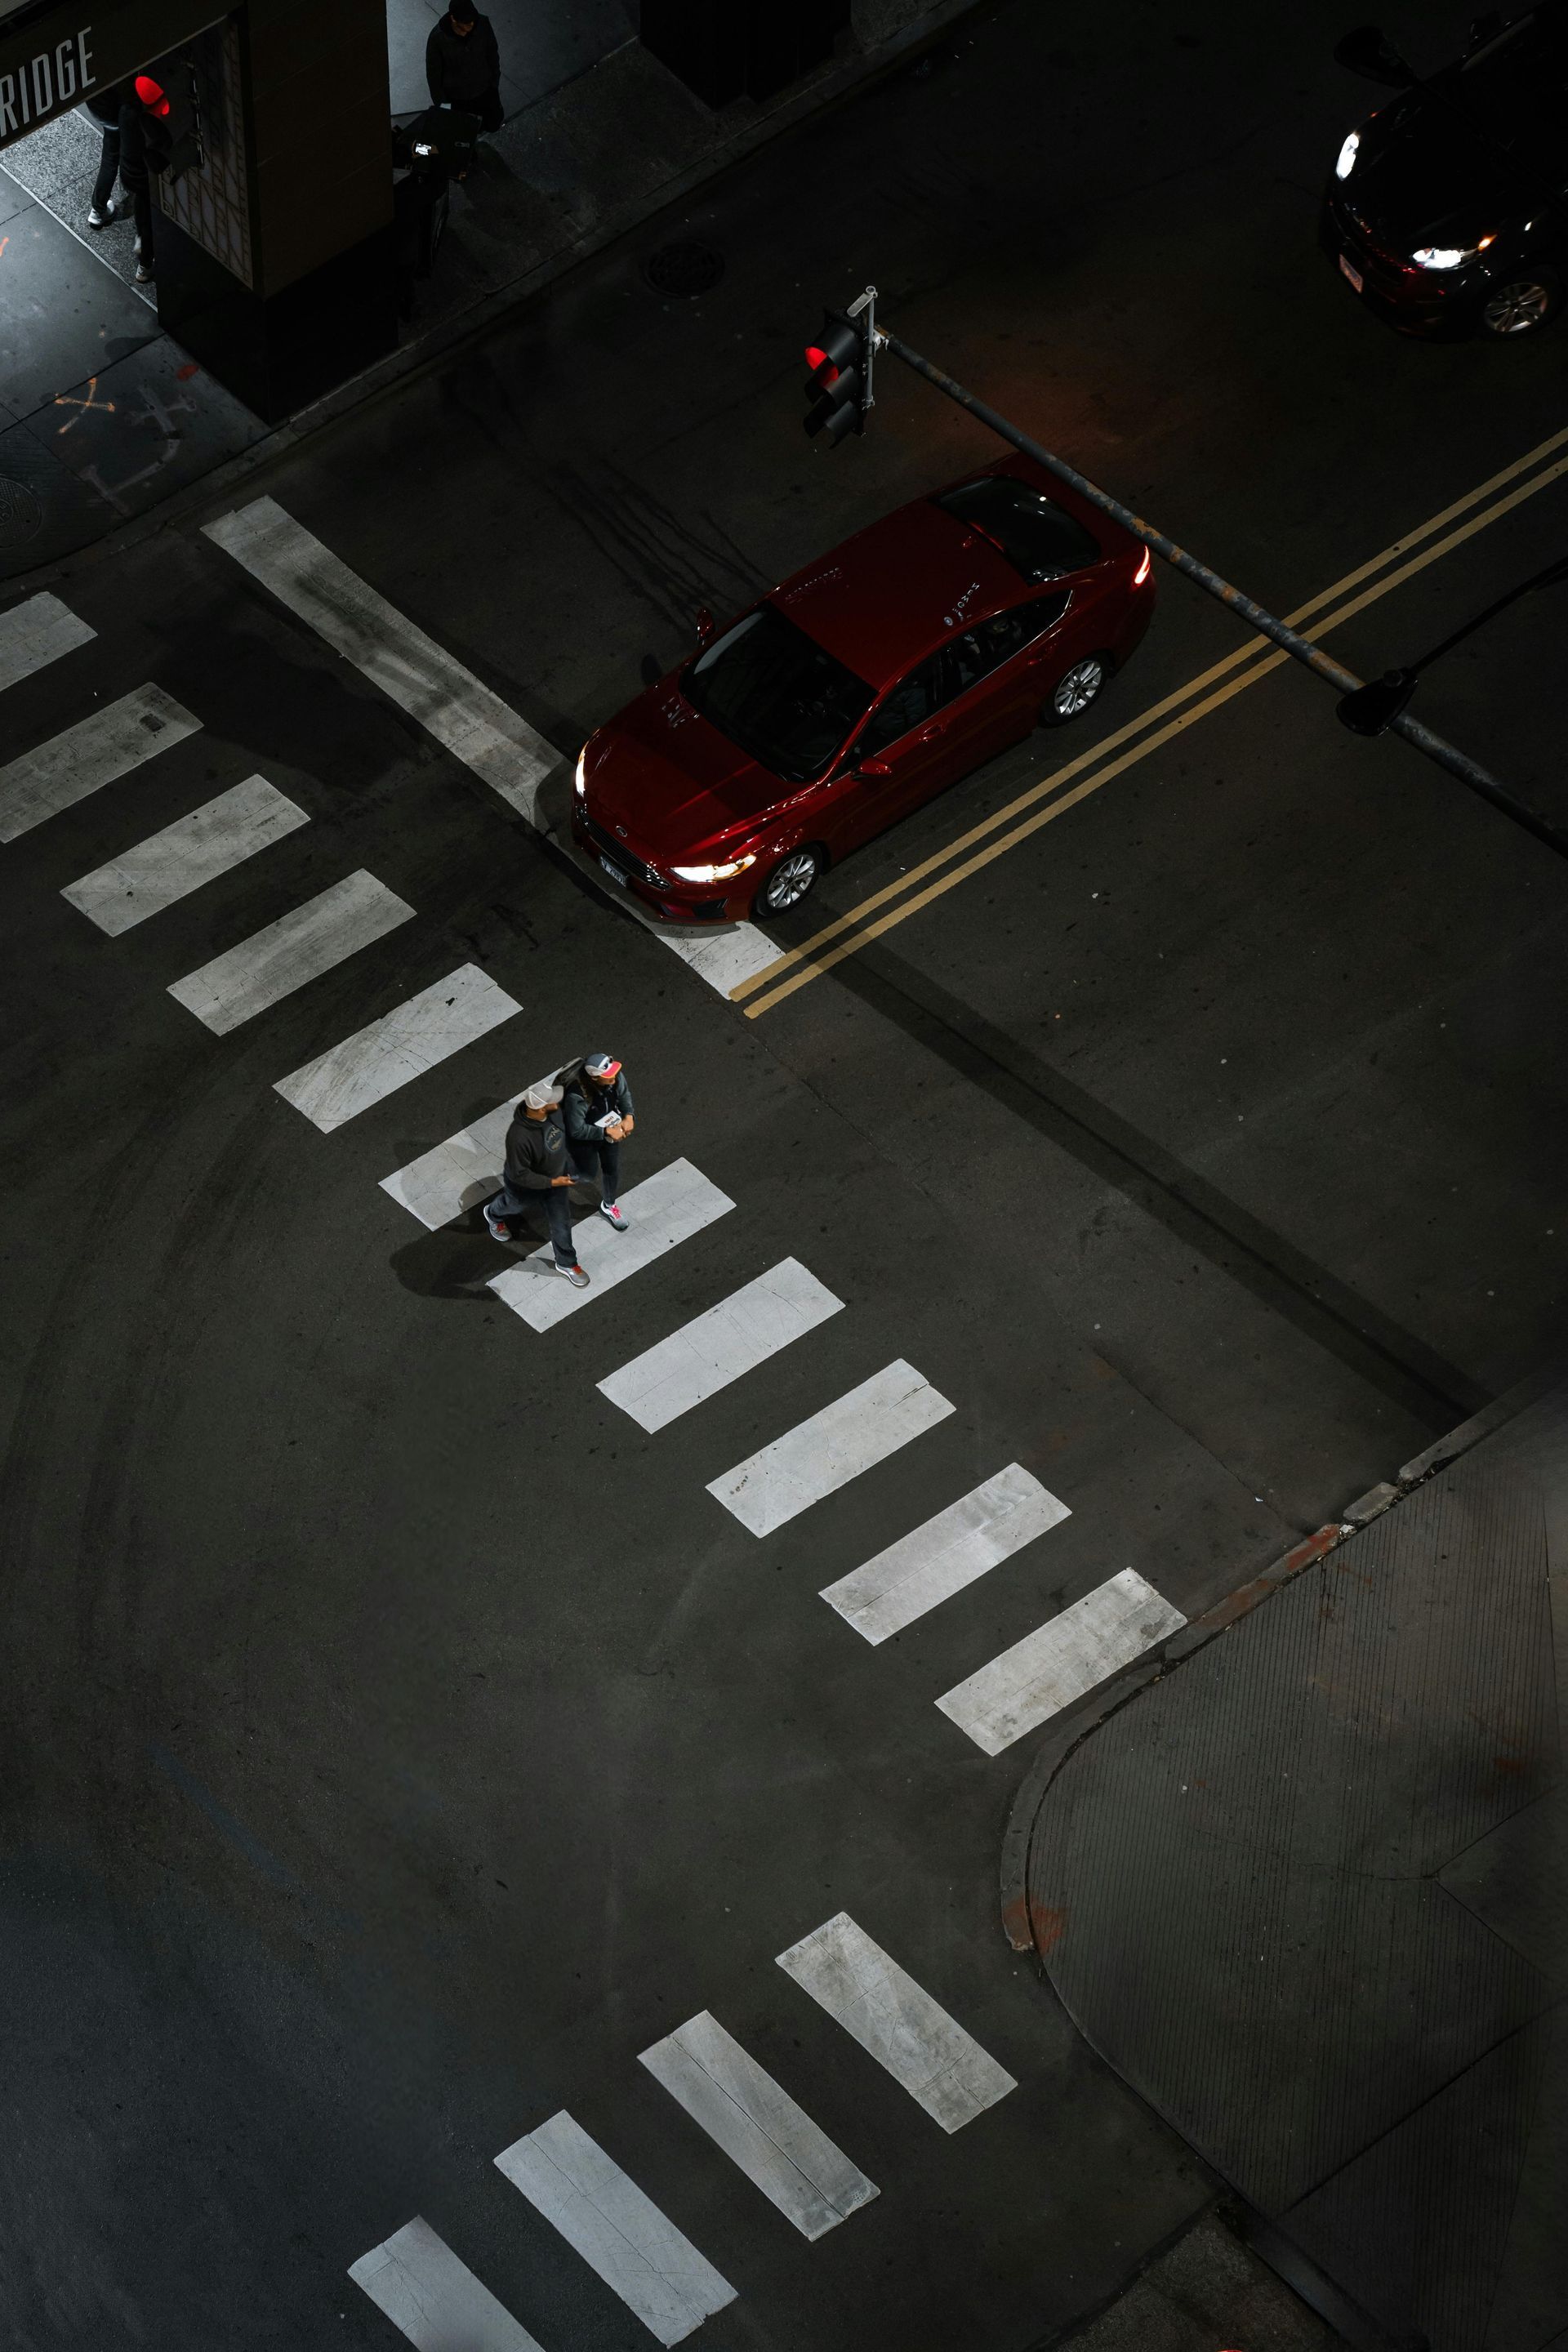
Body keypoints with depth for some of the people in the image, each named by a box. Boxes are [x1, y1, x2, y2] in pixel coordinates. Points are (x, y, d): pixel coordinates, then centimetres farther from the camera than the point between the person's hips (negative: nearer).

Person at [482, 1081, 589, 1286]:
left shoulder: (554, 1111, -26)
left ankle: (566, 1263, 43)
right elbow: (520, 1175, -33)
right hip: (527, 1186, -5)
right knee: (514, 1205, 30)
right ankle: (494, 1215, 66)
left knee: (561, 1221, 18)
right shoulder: (519, 1137, -47)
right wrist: (553, 1183, -29)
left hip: (556, 1176, 5)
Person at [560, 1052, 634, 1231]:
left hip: (609, 1128, 5)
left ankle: (610, 1205, 50)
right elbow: (577, 1130, -31)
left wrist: (628, 1116, -18)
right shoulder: (577, 1095, -43)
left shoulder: (616, 1076, -27)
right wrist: (607, 1132, -31)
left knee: (612, 1168, 23)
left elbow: (623, 1093, -2)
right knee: (589, 1172, 18)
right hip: (584, 1137, -5)